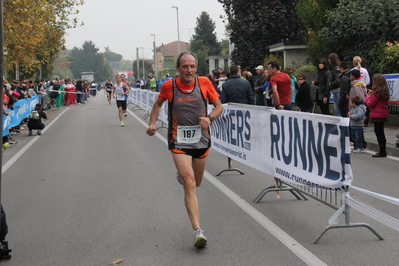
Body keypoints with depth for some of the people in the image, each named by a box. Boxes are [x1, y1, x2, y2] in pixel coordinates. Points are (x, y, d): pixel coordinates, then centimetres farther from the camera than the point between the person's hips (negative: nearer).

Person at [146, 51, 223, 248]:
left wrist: (209, 118, -16)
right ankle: (197, 231, -19)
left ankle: (182, 174, 56)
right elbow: (158, 103, 13)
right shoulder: (169, 86, -7)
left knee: (196, 183, 18)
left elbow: (219, 106, 3)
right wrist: (152, 123, 0)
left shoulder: (204, 83, -6)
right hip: (179, 142, -3)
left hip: (201, 140, 3)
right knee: (189, 183, -17)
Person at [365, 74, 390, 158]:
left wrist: (368, 96, 3)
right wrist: (372, 94, 9)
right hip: (383, 114, 9)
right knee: (380, 132, 16)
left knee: (379, 133, -3)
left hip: (377, 115, -9)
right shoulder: (385, 91, 7)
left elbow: (370, 104, -13)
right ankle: (383, 151, 21)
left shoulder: (376, 92, -18)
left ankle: (382, 151, -1)